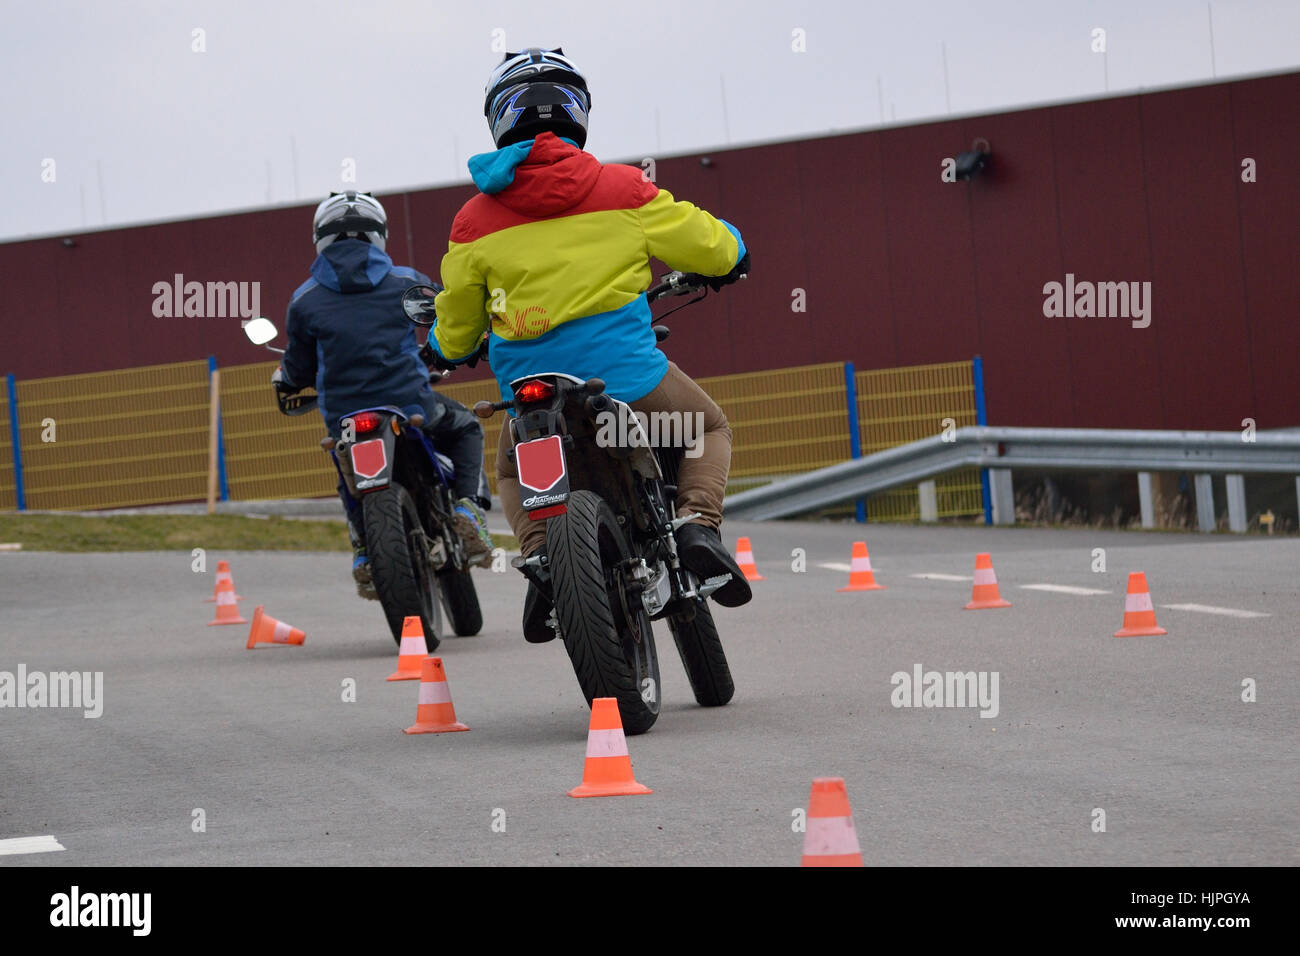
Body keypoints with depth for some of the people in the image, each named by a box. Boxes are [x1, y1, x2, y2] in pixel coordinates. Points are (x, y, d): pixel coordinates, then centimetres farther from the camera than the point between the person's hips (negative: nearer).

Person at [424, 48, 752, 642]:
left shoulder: (474, 220, 2)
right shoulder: (623, 190, -2)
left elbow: (454, 330, 12)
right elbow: (713, 247, 6)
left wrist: (448, 351, 36)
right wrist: (728, 256, 31)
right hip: (625, 373, -2)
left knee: (513, 474, 31)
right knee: (709, 431, 24)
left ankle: (540, 552, 1)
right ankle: (698, 522, -4)